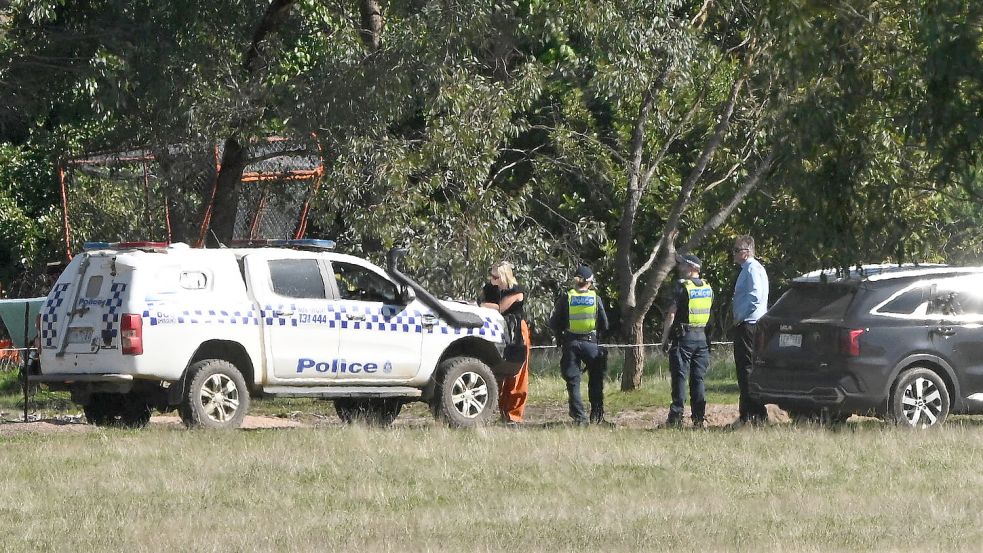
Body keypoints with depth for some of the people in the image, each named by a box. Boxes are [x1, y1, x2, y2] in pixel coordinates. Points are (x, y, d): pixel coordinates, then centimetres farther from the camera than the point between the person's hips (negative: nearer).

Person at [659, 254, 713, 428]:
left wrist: (665, 338, -7)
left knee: (679, 377, -4)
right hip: (702, 337, 6)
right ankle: (700, 418, 6)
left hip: (683, 337, -6)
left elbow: (672, 314, -12)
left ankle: (676, 417, -7)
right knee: (698, 378, 8)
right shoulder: (708, 288, 10)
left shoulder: (681, 286, -10)